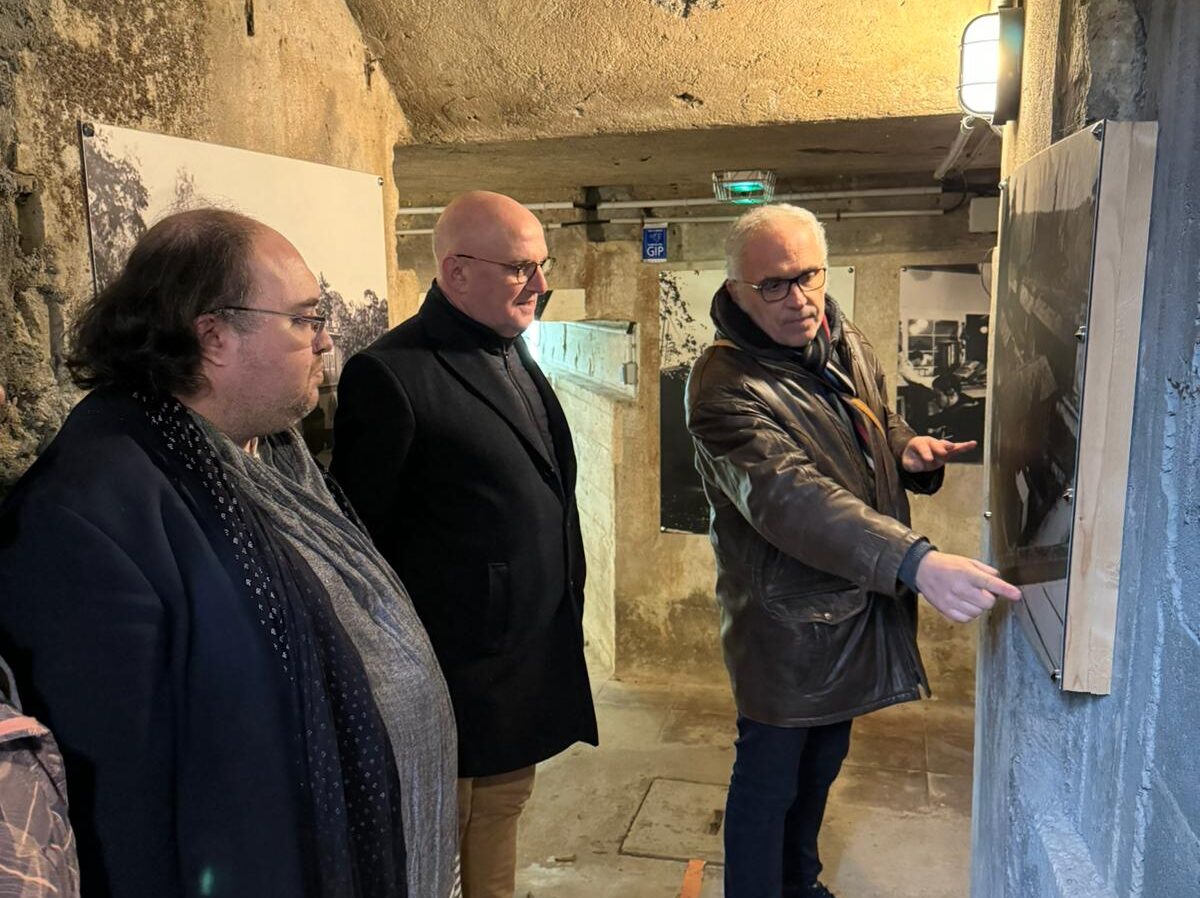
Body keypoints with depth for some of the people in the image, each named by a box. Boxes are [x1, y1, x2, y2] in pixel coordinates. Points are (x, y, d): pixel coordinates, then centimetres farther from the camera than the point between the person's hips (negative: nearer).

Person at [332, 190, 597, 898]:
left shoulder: (514, 356, 9)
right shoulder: (390, 374, -18)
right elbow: (364, 536, -16)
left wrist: (564, 613, 13)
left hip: (533, 658, 7)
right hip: (459, 672, -7)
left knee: (502, 811, 23)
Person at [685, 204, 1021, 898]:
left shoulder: (849, 345, 2)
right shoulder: (726, 388, -25)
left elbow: (881, 424, 19)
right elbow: (792, 500, -37)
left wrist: (909, 449, -6)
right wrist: (918, 563, -48)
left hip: (860, 606, 8)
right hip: (785, 623, -8)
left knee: (823, 762, 26)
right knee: (770, 780, 8)